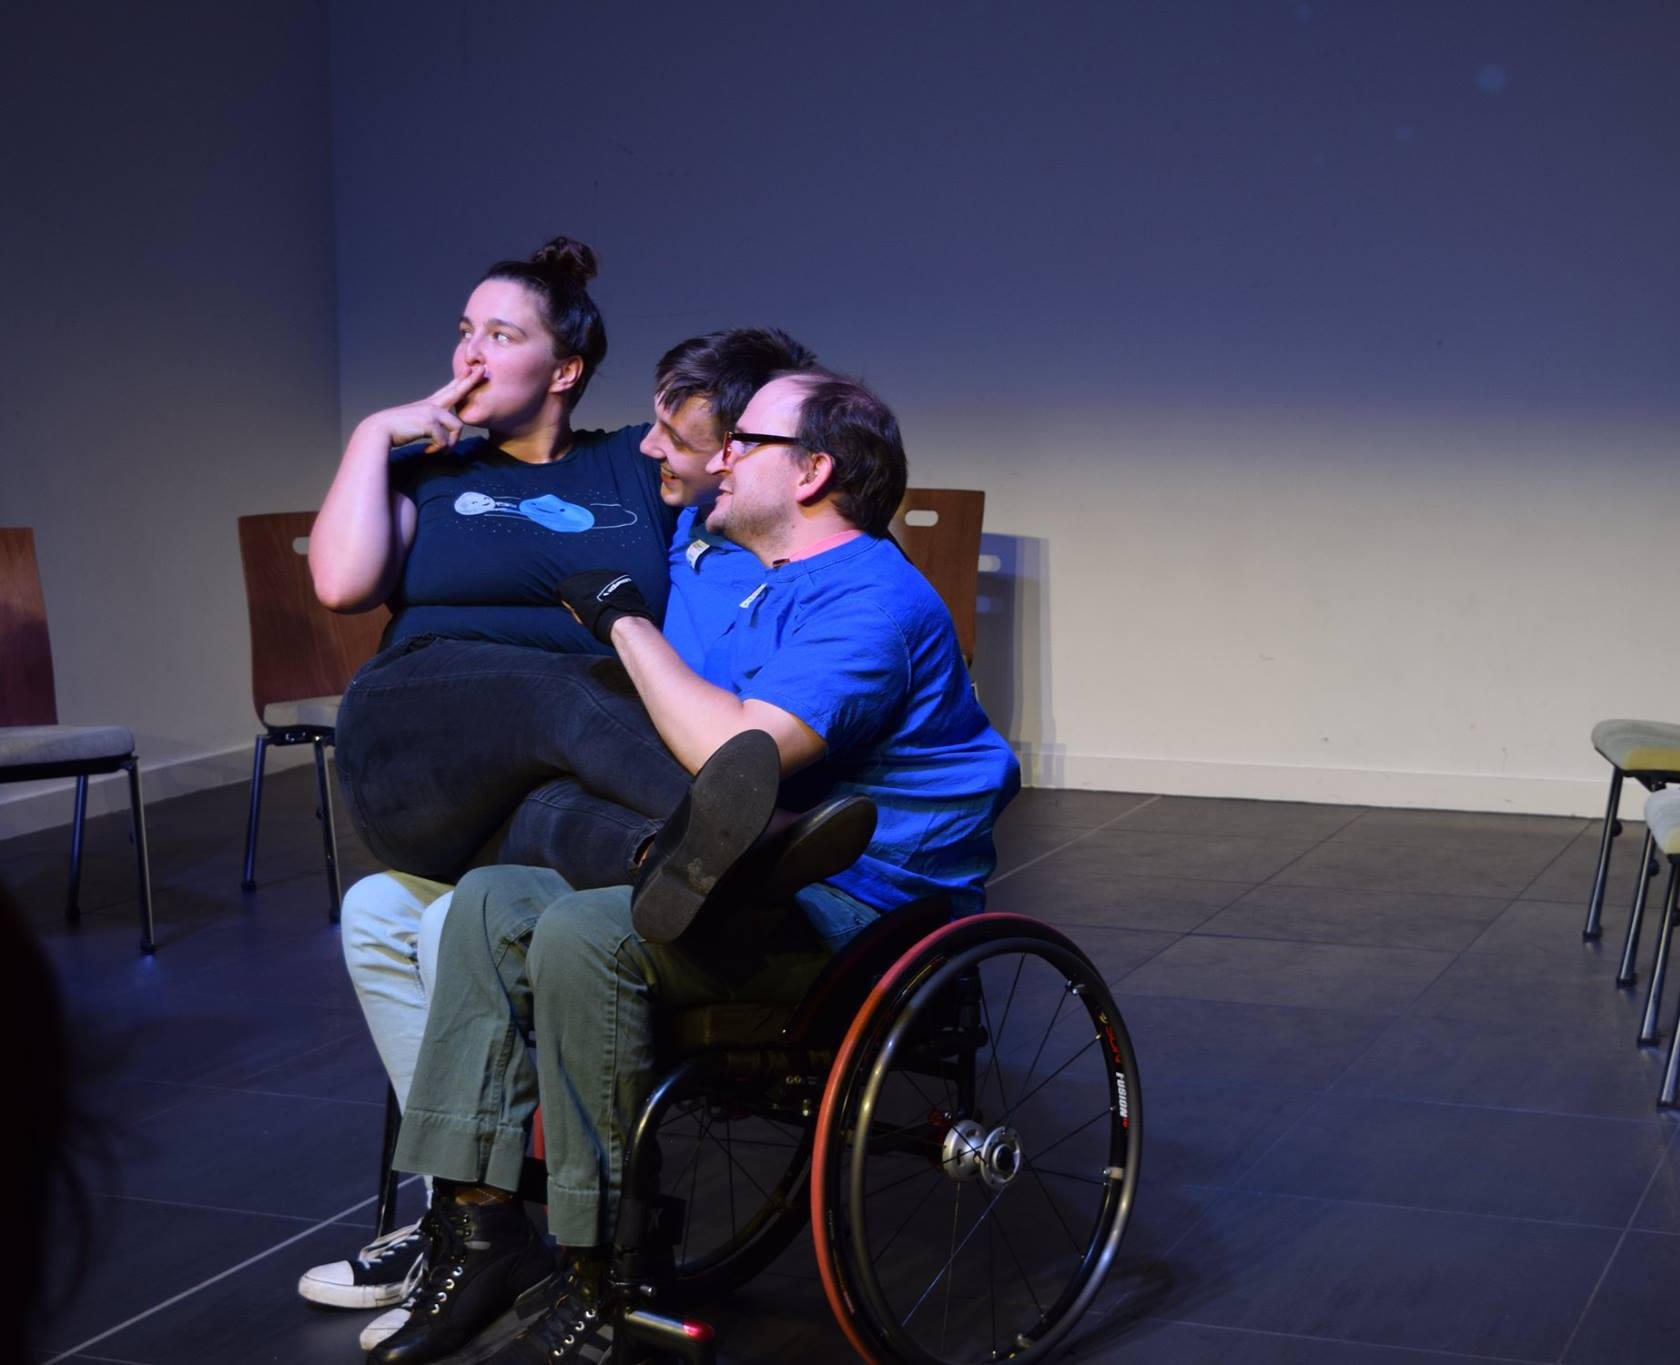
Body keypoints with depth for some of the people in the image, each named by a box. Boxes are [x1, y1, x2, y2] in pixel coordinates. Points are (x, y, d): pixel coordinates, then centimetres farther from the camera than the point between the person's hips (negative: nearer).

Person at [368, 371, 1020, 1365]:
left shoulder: (871, 598, -14)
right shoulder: (774, 587, 21)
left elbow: (735, 752, -25)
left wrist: (627, 620, -13)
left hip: (851, 906, -10)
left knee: (580, 936, -29)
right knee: (492, 902, -2)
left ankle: (605, 1281, -20)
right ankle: (482, 1222, -9)